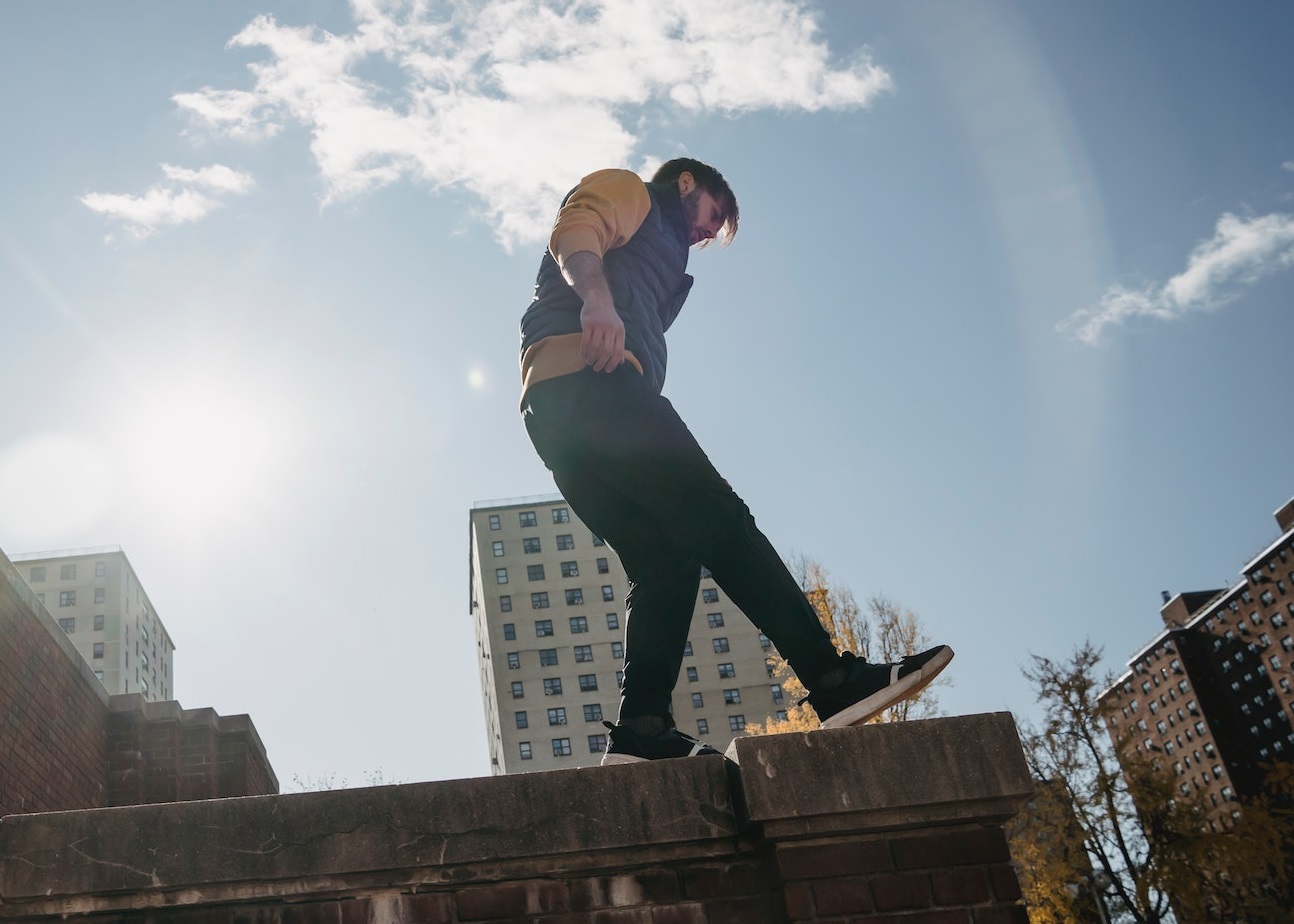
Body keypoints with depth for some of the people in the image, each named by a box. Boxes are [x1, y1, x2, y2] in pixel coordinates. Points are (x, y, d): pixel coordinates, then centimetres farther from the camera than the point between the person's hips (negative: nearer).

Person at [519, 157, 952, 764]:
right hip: (588, 378, -9)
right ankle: (835, 680, -22)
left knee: (665, 563, -3)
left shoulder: (656, 248, 41)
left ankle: (639, 729, -18)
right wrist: (595, 296, -26)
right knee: (718, 519, -17)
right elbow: (575, 233, -6)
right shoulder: (626, 190, 19)